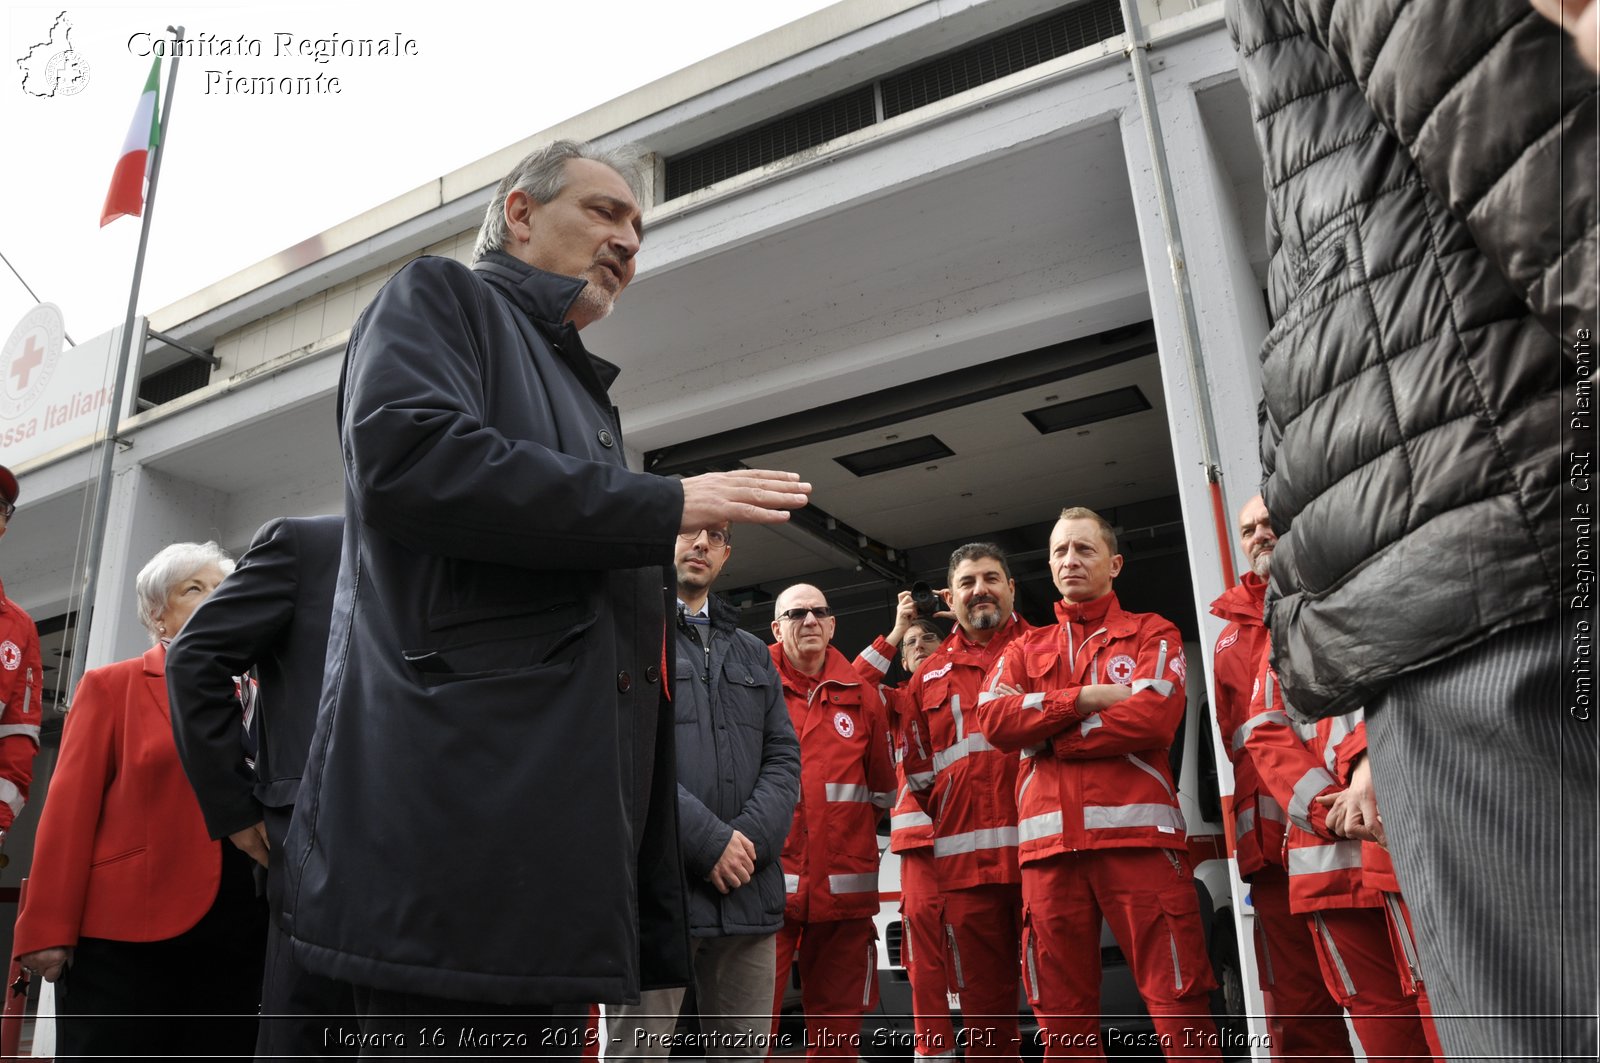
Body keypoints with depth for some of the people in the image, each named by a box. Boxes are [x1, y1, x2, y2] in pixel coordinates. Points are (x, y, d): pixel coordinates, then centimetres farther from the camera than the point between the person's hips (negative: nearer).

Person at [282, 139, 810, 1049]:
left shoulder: (583, 390, 29)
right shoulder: (439, 298, 6)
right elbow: (406, 457, -16)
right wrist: (666, 505, -12)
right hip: (458, 791, -8)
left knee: (552, 1034, 11)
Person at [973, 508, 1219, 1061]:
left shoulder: (1152, 633, 11)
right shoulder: (1025, 650, 20)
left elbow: (1152, 718, -8)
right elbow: (994, 718, 1)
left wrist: (1046, 736, -4)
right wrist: (1085, 698, -7)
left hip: (1138, 832, -3)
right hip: (1048, 842, 3)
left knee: (1180, 1004, -4)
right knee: (1062, 1015, 7)